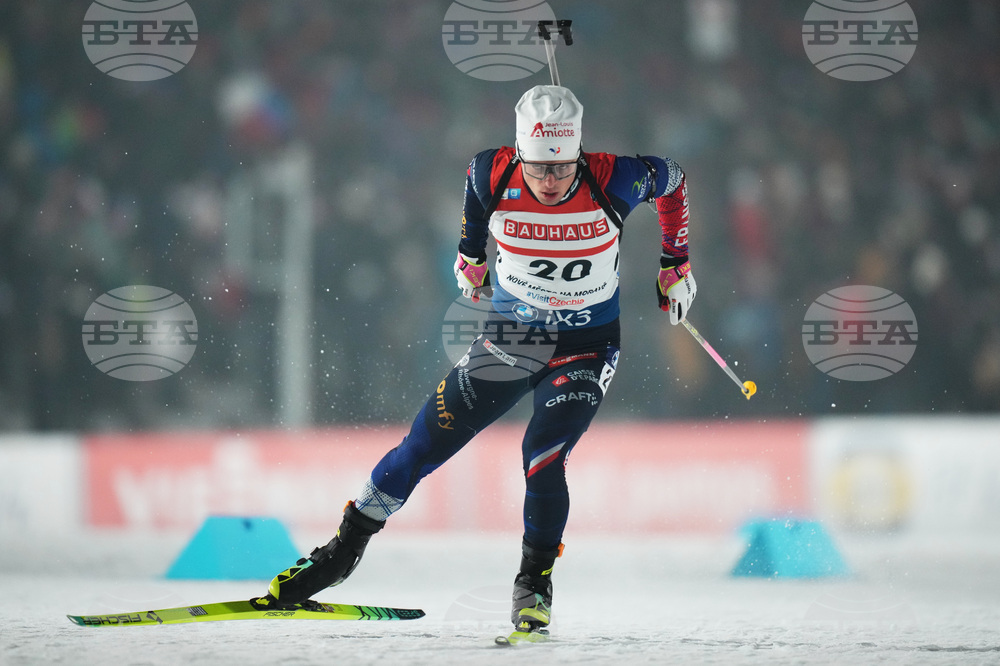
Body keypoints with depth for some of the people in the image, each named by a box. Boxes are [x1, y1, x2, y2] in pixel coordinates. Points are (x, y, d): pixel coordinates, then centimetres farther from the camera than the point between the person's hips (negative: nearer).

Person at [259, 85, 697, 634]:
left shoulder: (615, 180, -23)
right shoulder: (494, 176, -19)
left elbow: (672, 181, -1)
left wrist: (675, 264, 5)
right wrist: (470, 255, 15)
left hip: (585, 347, -2)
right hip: (509, 335, 2)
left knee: (543, 456, -22)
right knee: (427, 441, 1)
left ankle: (535, 580, -1)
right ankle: (347, 547, 19)